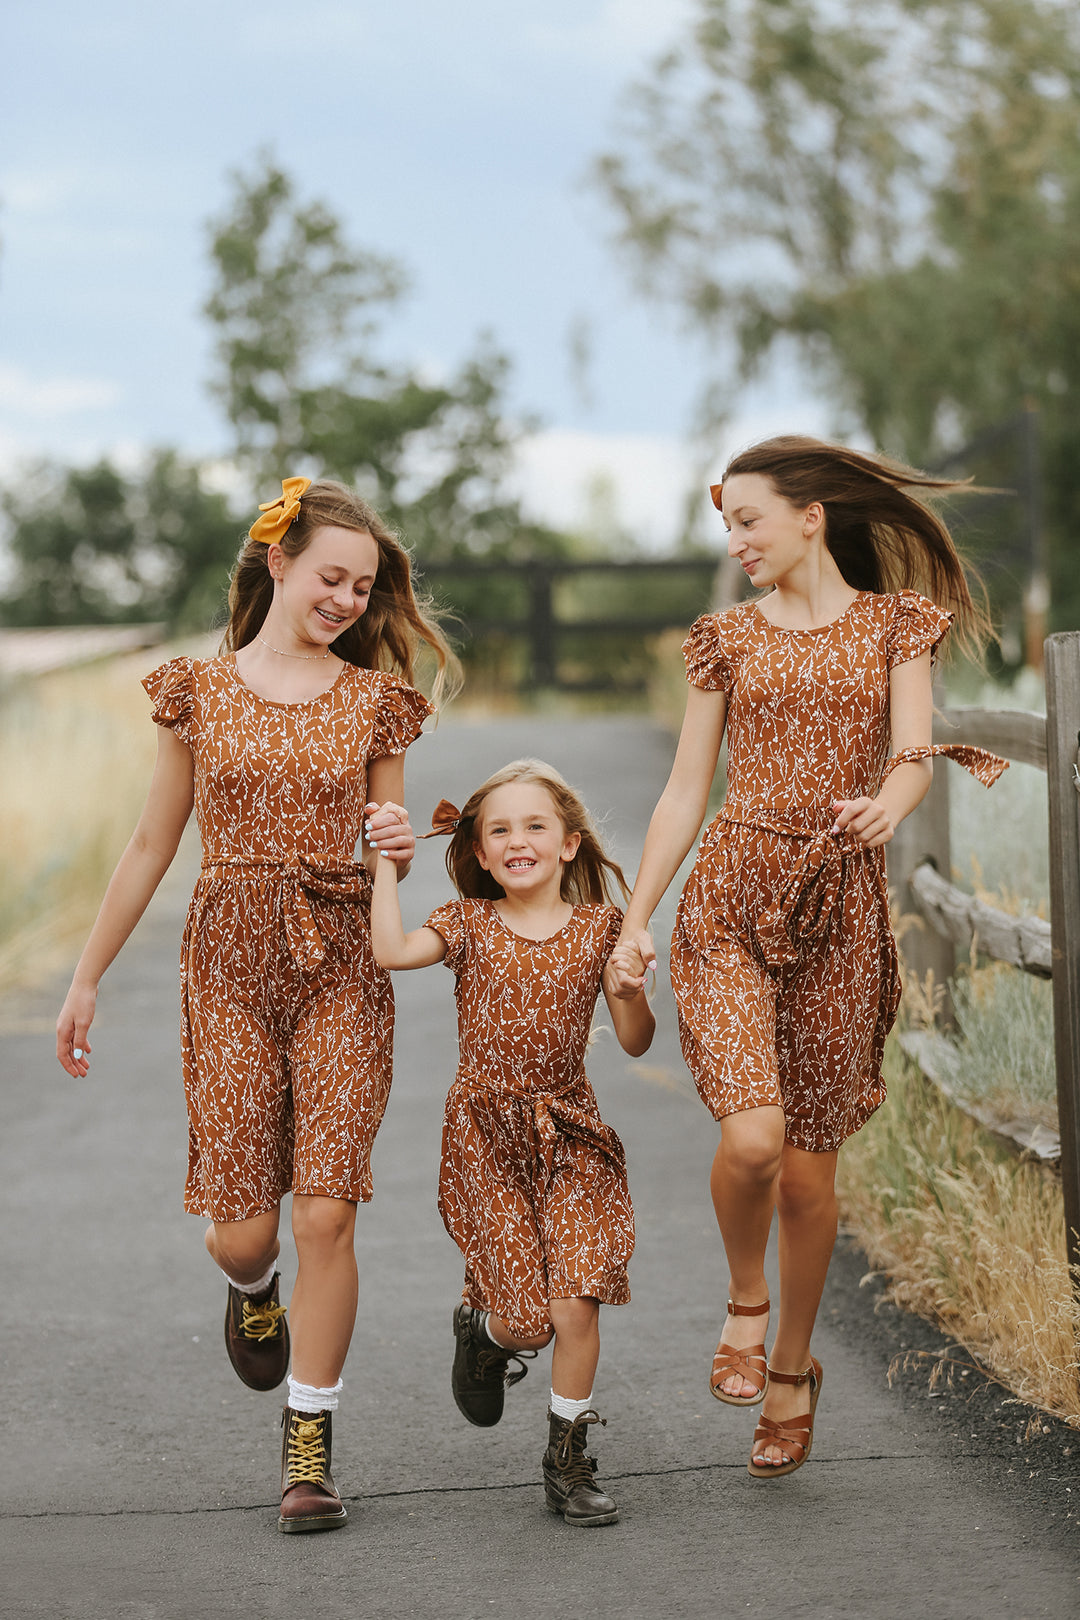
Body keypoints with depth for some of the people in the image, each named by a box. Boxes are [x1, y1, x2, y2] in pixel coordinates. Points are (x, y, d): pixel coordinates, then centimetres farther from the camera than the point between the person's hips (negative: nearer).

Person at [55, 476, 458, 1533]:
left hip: (341, 968, 0)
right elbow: (153, 844, 10)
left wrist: (399, 846, -10)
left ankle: (308, 1447, 6)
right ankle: (253, 1291, 37)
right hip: (229, 965, 0)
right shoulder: (198, 692, 5)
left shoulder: (373, 701, 7)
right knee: (242, 1227, -2)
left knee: (324, 1214, -8)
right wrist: (87, 979, 11)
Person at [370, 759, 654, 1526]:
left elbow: (635, 1043, 1)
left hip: (569, 1134, 1)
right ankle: (483, 1330, 34)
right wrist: (386, 863, -17)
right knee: (528, 1318, -3)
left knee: (574, 1306, -9)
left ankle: (568, 1460, 9)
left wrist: (629, 987, -18)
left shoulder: (599, 928, 0)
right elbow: (391, 949, -21)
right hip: (486, 1138, -1)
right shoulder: (471, 923, -2)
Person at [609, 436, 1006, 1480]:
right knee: (751, 1132, -21)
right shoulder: (728, 638, 10)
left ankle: (791, 1368, 26)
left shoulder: (895, 624, 7)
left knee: (810, 1162, 5)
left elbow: (915, 755, -5)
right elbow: (685, 793, 10)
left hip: (842, 905, 0)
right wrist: (634, 918, 5)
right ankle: (745, 1300, 8)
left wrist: (891, 801, -29)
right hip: (730, 898, 0)